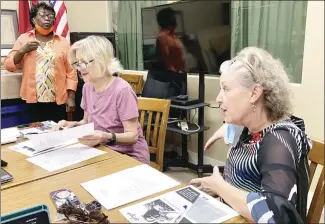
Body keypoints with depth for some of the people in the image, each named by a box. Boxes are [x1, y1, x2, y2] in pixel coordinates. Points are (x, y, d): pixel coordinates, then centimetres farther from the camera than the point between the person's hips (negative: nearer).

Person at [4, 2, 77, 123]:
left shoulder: (63, 41, 6)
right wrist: (22, 50, -8)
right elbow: (9, 65, 8)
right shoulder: (24, 39, 9)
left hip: (58, 100, 0)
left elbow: (71, 72, 2)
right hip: (34, 100, 0)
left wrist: (71, 97, -4)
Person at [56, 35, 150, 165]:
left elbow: (132, 135, -21)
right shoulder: (87, 87, 2)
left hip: (129, 156, -6)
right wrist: (73, 125, -5)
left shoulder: (122, 90, -21)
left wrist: (108, 137, -38)